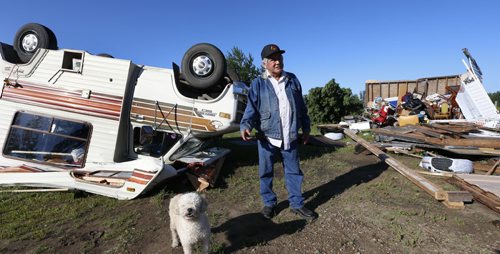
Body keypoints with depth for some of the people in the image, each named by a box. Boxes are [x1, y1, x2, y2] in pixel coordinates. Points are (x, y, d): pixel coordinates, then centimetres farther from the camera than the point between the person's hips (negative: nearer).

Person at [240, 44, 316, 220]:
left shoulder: (292, 80, 9)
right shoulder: (258, 84, -1)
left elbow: (301, 107, 13)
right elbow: (251, 108, -8)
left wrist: (306, 128, 14)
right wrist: (245, 126, -26)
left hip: (290, 137, 3)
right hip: (267, 137, -2)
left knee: (293, 171, 12)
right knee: (266, 172, 9)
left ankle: (297, 204, 29)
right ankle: (269, 203, 30)